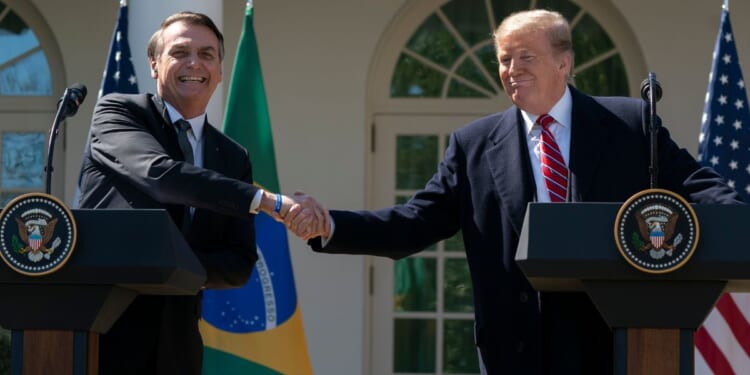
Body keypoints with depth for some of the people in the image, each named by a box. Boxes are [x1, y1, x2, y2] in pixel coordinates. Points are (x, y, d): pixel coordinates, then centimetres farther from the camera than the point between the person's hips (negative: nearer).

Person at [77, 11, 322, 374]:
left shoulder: (234, 158, 14)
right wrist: (267, 201, -26)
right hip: (104, 331, -4)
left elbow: (239, 265, 9)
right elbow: (158, 172, -20)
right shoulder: (117, 112, 0)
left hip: (175, 345, 5)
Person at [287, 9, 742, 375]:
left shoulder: (628, 124, 6)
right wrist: (330, 227, -8)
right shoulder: (475, 145, 9)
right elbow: (415, 223, 5)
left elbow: (696, 186, 1)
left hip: (616, 334, -1)